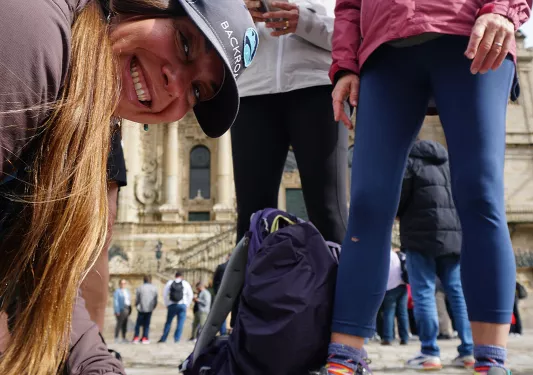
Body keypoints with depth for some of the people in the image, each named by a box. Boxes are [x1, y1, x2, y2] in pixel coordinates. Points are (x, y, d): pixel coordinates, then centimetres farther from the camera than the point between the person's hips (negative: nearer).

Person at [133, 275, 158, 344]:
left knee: (138, 324, 8)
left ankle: (136, 338, 4)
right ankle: (145, 338, 5)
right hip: (149, 309, 1)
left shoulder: (139, 288, -3)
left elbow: (137, 300, 1)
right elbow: (155, 300, 4)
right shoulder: (154, 288, 2)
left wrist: (137, 306, 18)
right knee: (147, 324, 7)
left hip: (141, 309, -1)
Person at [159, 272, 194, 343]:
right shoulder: (185, 283, 2)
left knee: (168, 322, 13)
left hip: (172, 305, 2)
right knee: (180, 323, 3)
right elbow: (190, 295, 3)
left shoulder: (169, 283, 5)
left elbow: (165, 294, 3)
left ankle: (163, 338, 17)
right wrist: (187, 305, 9)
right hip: (182, 305, -2)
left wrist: (167, 304, 10)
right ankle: (176, 339, -2)